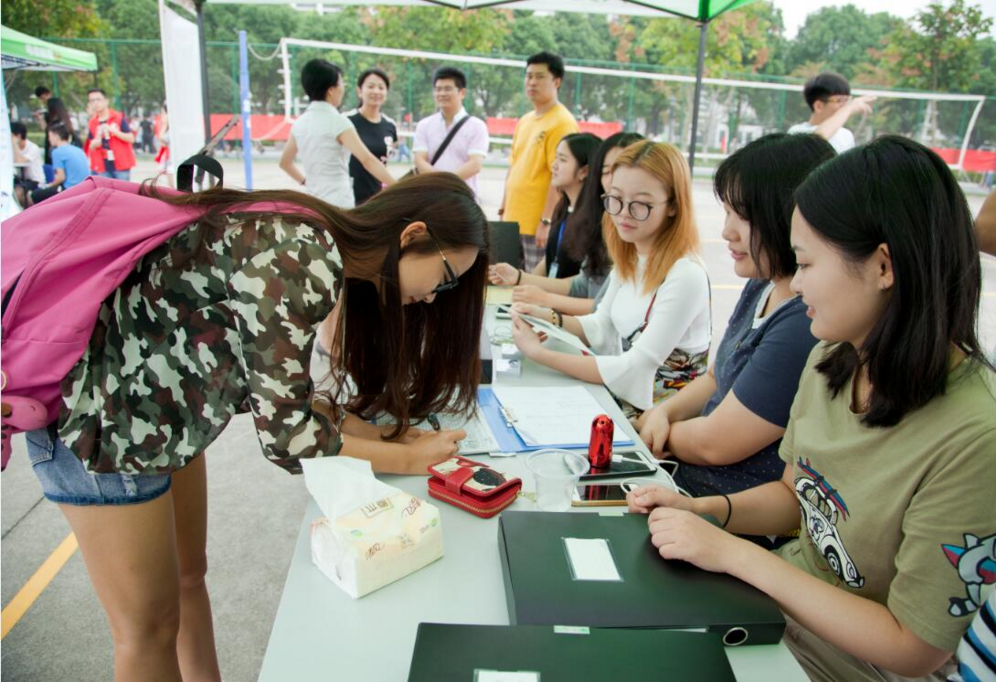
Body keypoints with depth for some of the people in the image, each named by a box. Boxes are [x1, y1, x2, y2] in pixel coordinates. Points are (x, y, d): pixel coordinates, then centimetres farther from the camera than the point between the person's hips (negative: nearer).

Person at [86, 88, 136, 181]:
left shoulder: (119, 117, -1)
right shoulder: (92, 122, 9)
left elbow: (131, 138, -5)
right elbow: (91, 147, 14)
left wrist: (114, 131, -18)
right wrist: (95, 143, -9)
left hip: (121, 165, -3)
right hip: (103, 167, 3)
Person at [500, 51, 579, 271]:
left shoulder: (562, 123, -11)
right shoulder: (524, 121, 15)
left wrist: (547, 221, -21)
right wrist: (504, 209, 17)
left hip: (539, 225, -8)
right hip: (514, 221, 8)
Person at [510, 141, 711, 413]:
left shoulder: (685, 275, -23)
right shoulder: (629, 259, 2)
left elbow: (636, 369, -24)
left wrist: (540, 353, -22)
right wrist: (547, 317, -4)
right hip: (619, 396, 7)